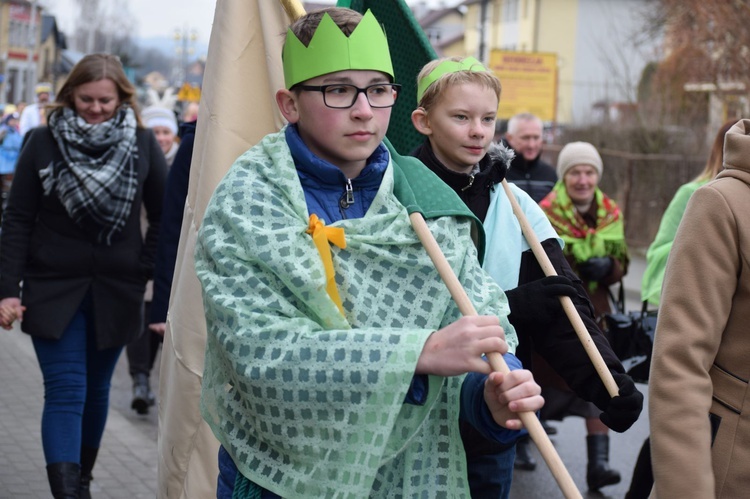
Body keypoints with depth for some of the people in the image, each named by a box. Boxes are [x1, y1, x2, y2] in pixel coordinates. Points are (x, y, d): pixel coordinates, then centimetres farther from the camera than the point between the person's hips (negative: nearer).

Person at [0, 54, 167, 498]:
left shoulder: (143, 143, 0)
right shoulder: (44, 143, -2)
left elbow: (164, 216, 6)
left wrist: (145, 272, -3)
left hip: (116, 292, 2)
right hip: (53, 290, -2)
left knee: (97, 389, 13)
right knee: (66, 392, -9)